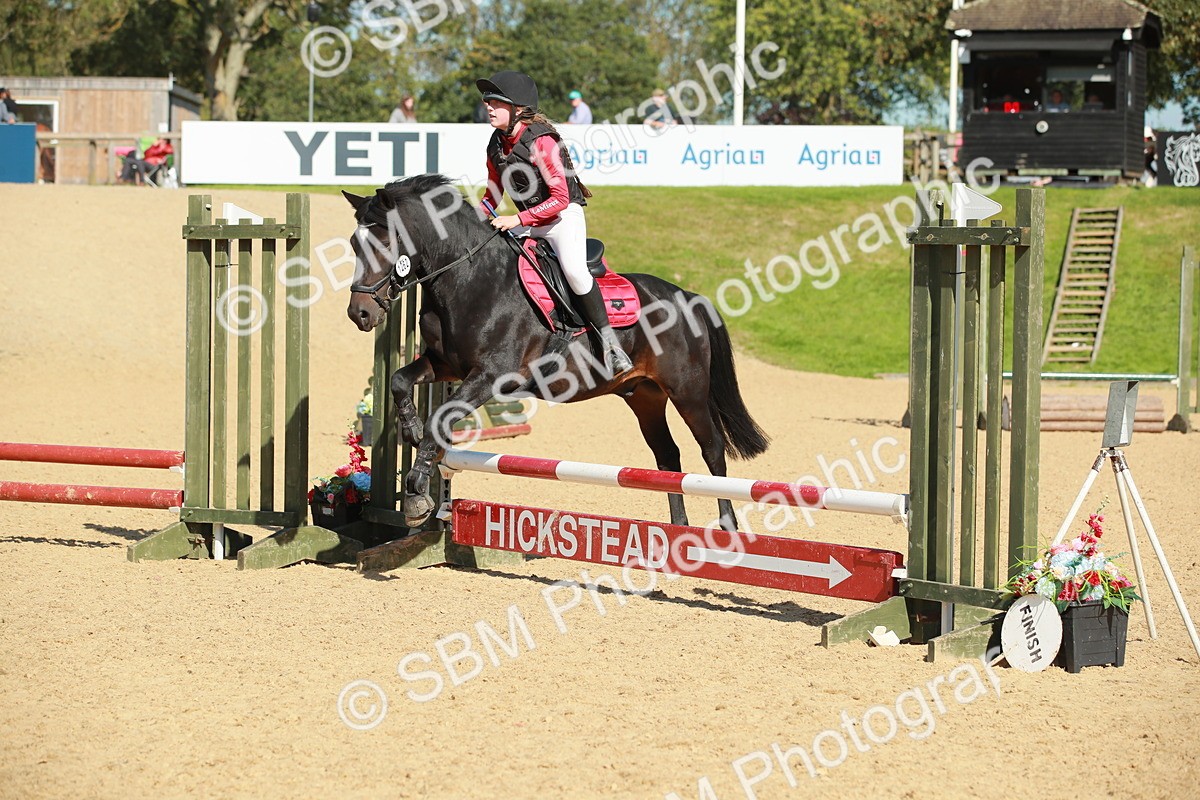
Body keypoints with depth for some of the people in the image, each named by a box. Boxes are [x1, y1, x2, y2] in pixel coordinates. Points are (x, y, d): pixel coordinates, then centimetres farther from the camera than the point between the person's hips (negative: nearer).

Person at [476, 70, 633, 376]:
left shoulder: (541, 142, -20)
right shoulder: (496, 145, 3)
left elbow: (560, 198, -23)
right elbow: (493, 193, 16)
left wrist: (518, 219, -27)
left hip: (564, 216, -8)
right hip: (528, 223, 8)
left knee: (573, 270, -31)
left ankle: (609, 341, -22)